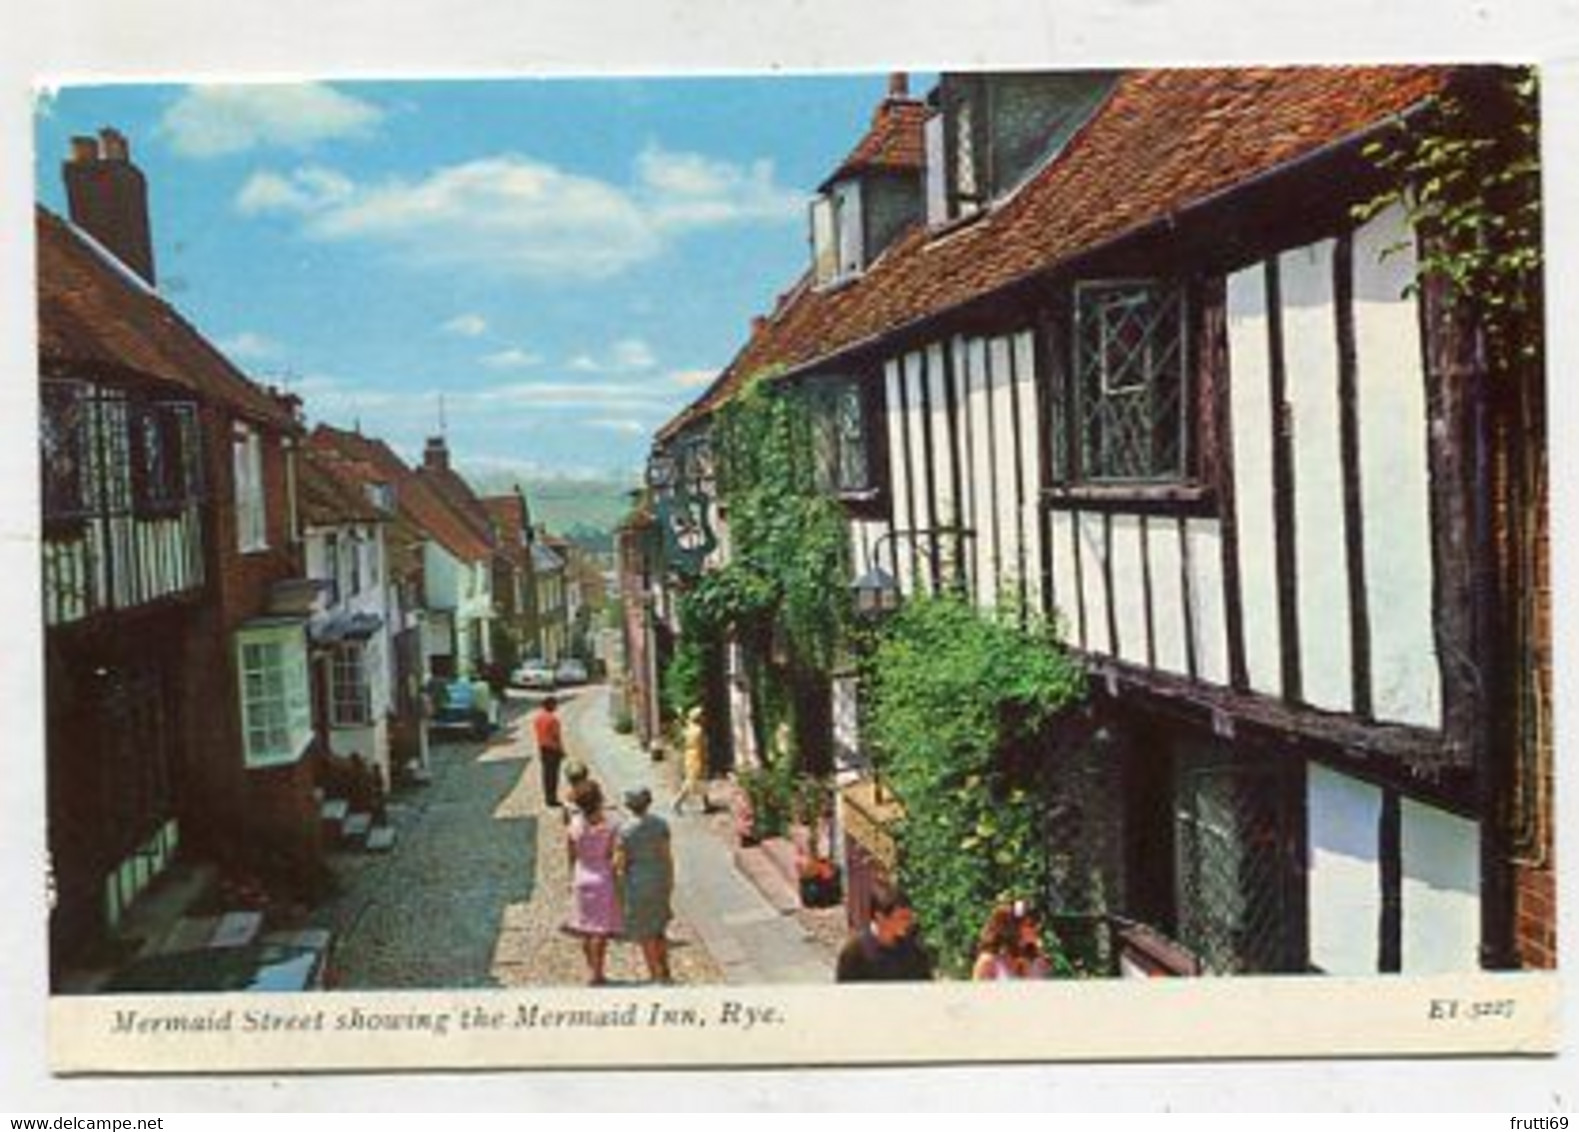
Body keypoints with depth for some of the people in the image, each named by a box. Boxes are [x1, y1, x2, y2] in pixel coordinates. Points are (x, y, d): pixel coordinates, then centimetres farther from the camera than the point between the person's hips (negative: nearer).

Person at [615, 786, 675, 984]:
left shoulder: (625, 830, -17)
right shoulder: (661, 824, -7)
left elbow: (619, 862, -14)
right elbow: (667, 854, -4)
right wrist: (671, 880, 9)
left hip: (637, 882, -4)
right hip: (660, 879, 4)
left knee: (645, 933, 10)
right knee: (658, 928, 22)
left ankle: (656, 976, 17)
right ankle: (665, 973, 26)